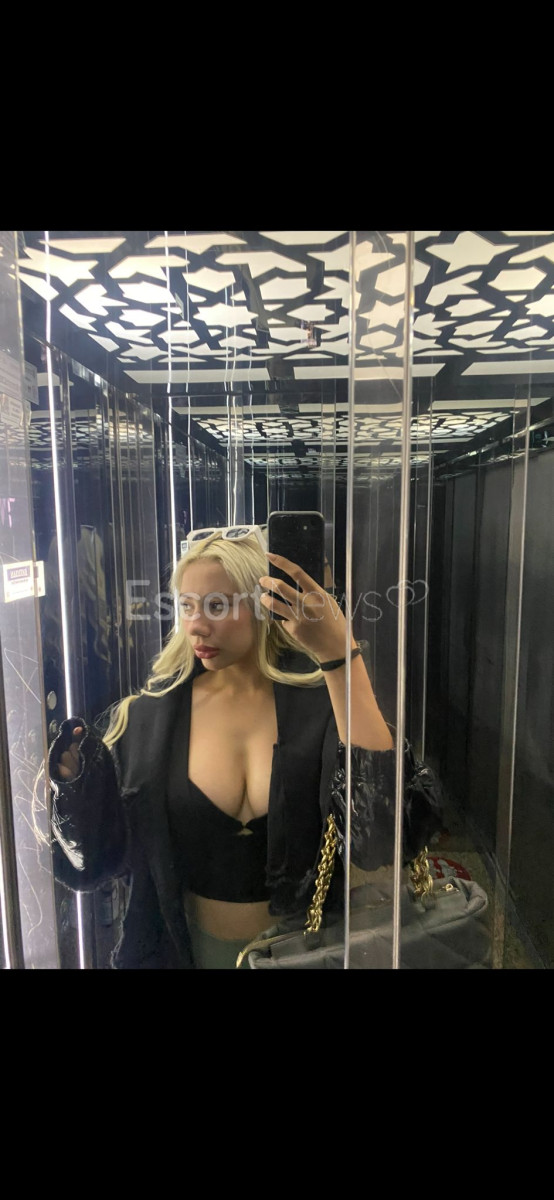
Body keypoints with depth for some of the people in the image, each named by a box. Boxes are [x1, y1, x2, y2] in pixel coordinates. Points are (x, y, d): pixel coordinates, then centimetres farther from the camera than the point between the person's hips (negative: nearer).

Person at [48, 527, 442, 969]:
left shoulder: (322, 702, -17)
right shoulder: (150, 714, -9)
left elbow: (378, 838, -33)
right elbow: (99, 856, -3)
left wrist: (340, 656, -36)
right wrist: (75, 785, -23)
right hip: (194, 947, 2)